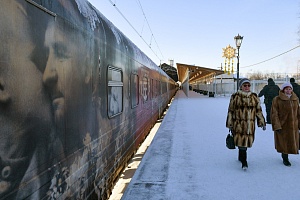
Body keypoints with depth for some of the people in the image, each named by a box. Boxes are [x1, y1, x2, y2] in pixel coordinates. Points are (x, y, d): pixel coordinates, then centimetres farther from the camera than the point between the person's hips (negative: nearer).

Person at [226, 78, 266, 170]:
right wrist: (230, 124, 1)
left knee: (246, 141, 11)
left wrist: (262, 122, 10)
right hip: (238, 124, -3)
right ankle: (244, 162, -5)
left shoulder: (254, 97, 9)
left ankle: (241, 157, 33)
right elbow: (230, 111, 2)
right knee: (241, 142, -10)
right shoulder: (235, 97, -1)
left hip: (250, 125, 4)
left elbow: (258, 111, 14)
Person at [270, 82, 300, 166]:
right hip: (282, 125, -4)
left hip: (293, 125, 4)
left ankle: (285, 156, 31)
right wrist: (277, 126, -16)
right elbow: (274, 114, -10)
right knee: (283, 143, 3)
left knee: (292, 142, 10)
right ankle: (285, 159, 22)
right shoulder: (277, 99, -7)